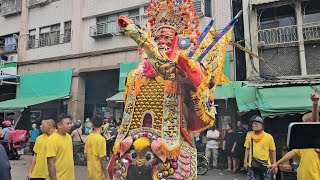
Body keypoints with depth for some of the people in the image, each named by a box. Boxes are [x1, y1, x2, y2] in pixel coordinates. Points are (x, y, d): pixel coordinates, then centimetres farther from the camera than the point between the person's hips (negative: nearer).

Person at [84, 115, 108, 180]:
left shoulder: (88, 137, 0)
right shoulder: (101, 139, -21)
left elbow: (85, 154, 9)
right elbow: (102, 159, -21)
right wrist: (106, 175, -14)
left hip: (90, 170, 7)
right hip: (97, 172, -7)